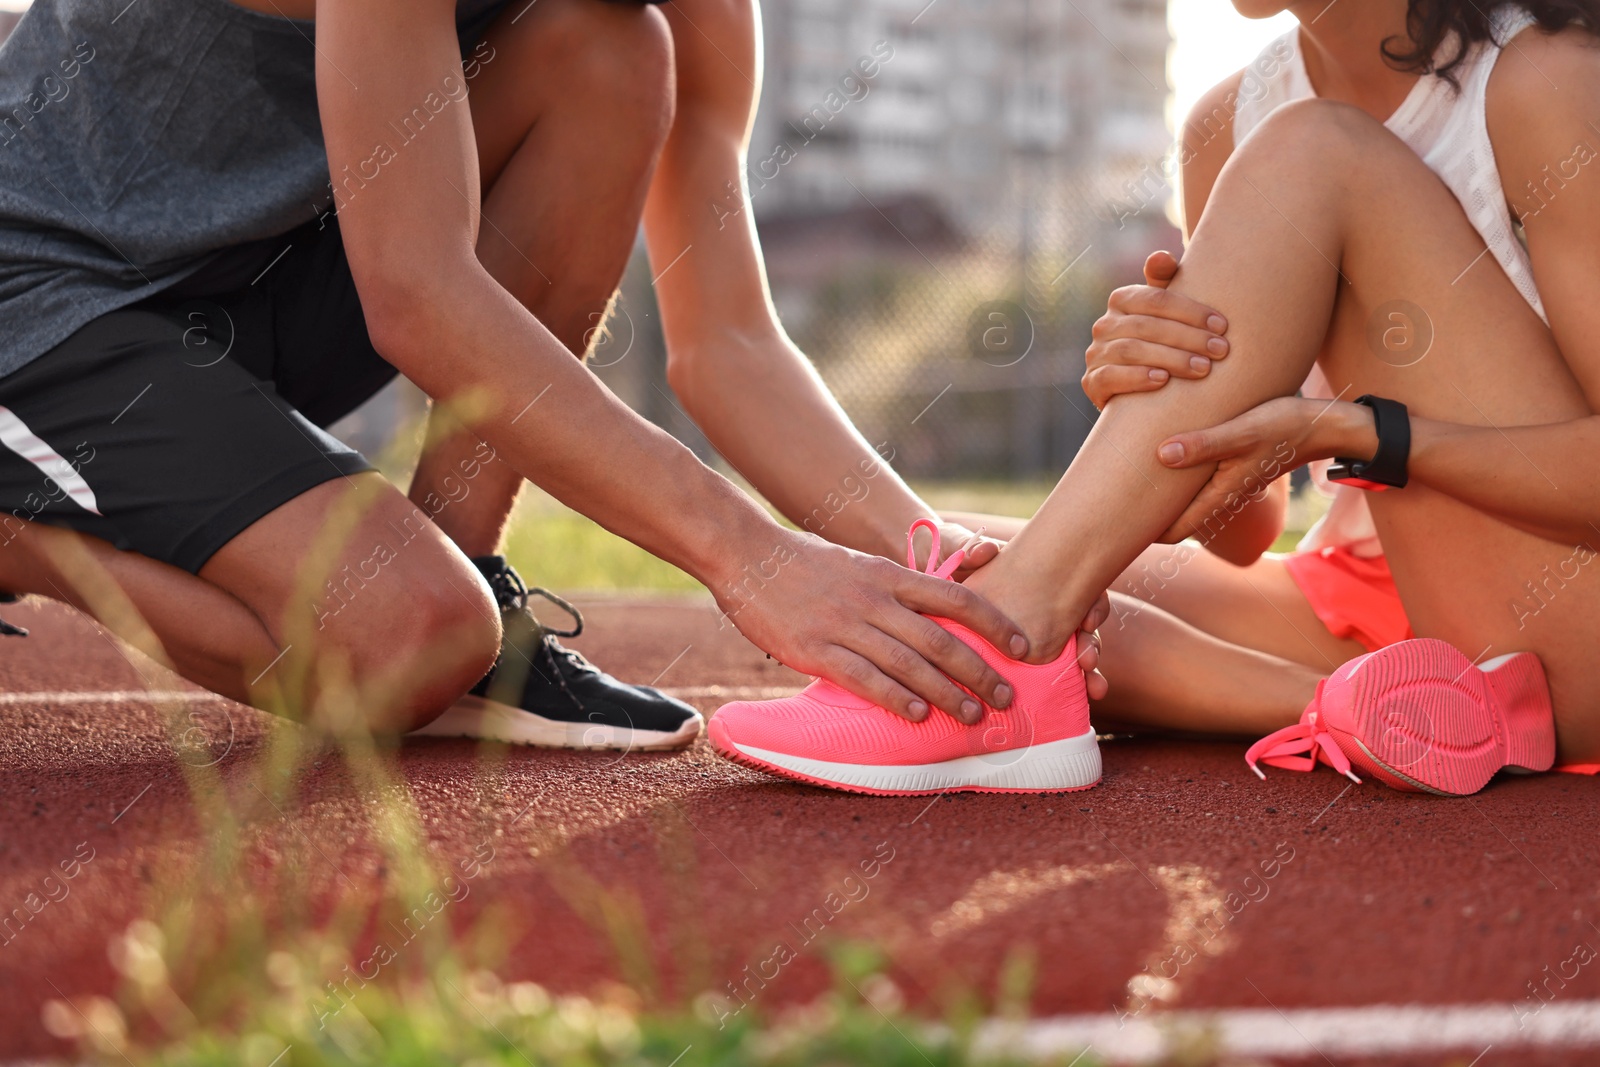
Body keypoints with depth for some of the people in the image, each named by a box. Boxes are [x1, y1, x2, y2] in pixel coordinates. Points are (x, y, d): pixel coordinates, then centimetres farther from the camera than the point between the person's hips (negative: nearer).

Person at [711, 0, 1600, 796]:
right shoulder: (1227, 127, 6)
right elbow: (1242, 536, 0)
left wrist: (1344, 430, -28)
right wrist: (1156, 386, -21)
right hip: (1372, 596, 6)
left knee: (1312, 156, -21)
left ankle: (1009, 636, -29)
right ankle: (1358, 707, -24)